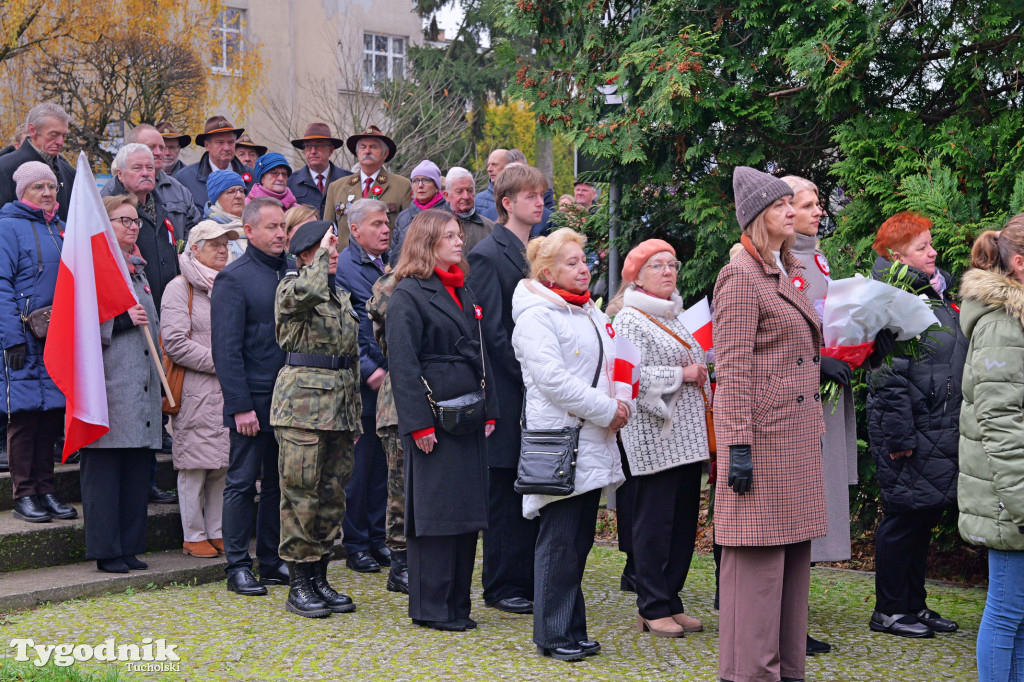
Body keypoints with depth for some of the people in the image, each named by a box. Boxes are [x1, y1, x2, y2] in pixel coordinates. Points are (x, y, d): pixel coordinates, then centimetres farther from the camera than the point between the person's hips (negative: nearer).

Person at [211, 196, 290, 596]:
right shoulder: (234, 278, -7)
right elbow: (227, 349, -11)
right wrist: (240, 405, -15)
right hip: (253, 401, -6)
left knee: (279, 483, 12)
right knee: (242, 483, 2)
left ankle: (271, 560, 21)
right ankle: (238, 566, 10)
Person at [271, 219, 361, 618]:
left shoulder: (339, 297, 19)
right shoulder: (289, 288, -2)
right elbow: (307, 292, -30)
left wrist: (354, 414, 20)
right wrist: (321, 254, -13)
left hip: (338, 406, 7)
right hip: (303, 403, -7)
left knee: (332, 494, 9)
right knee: (301, 494, -5)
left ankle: (319, 577, 17)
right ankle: (298, 586, 1)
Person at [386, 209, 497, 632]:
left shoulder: (464, 292, 17)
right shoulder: (408, 295, -7)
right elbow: (402, 364, -13)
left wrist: (490, 410, 11)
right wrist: (419, 423, -17)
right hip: (434, 416, -8)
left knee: (468, 508, 9)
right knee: (435, 510, -4)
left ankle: (456, 603, 18)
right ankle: (430, 608, 6)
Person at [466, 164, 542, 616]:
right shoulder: (486, 255, -9)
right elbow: (492, 331, -14)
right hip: (507, 392, -7)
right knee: (505, 494, 0)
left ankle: (531, 581, 19)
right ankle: (501, 587, 9)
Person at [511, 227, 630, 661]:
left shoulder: (591, 312, 19)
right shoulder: (536, 316, -10)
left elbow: (609, 366, 25)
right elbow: (553, 379, -19)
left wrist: (619, 406, 5)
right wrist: (606, 412, -15)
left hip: (593, 442, 8)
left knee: (580, 537, 11)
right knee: (560, 539, -5)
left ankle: (573, 629, 19)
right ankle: (553, 634, 4)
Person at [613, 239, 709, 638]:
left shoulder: (677, 317, 19)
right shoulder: (630, 320, -7)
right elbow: (631, 376, -19)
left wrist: (701, 374, 12)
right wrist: (681, 374, -14)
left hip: (689, 437, 8)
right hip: (655, 439, -8)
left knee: (685, 521, 10)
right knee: (655, 523, -3)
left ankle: (672, 601, 19)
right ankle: (652, 609, 6)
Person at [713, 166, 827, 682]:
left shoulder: (785, 274, 19)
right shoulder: (740, 277, -9)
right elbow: (733, 370, -15)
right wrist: (738, 446, -19)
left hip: (796, 436, 9)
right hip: (762, 434, -9)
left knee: (794, 553, 12)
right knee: (758, 556, -4)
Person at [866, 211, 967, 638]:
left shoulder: (937, 294, 16)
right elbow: (889, 374, -20)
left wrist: (957, 425, 21)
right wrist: (899, 435, -22)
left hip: (939, 430, 9)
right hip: (910, 431, -9)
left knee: (925, 515, 14)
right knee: (905, 516, -2)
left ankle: (914, 604, 24)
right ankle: (888, 611, 9)